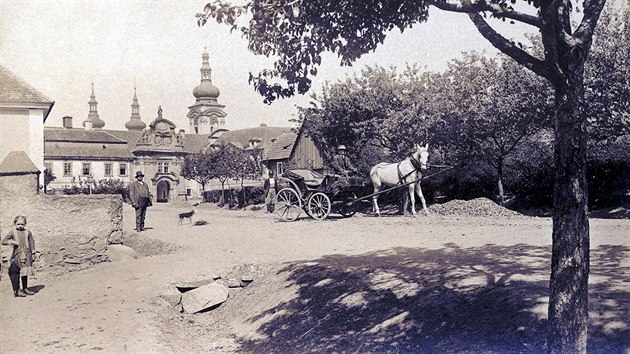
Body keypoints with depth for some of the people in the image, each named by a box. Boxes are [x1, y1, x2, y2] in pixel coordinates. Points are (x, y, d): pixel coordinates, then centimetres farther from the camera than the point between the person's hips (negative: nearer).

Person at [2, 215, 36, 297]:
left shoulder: (28, 232, 4)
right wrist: (12, 242, -20)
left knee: (25, 272, 11)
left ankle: (25, 289, 23)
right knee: (15, 273, -5)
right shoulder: (12, 233, -1)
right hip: (16, 257, -2)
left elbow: (32, 243, 9)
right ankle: (16, 291, -1)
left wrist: (33, 253, 7)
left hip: (26, 256, 2)